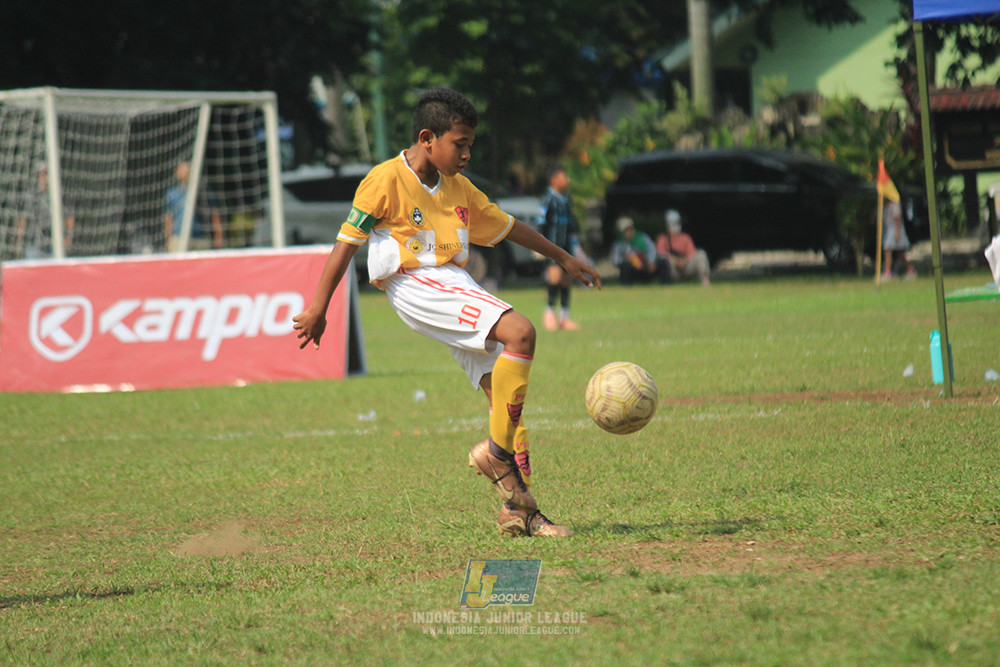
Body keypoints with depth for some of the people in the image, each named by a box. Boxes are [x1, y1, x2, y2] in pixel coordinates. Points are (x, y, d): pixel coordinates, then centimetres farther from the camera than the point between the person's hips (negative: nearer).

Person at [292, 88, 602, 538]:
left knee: (506, 389, -1)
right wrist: (318, 309, -6)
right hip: (415, 286, -8)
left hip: (457, 289, 8)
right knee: (519, 332, -26)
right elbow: (347, 243, -4)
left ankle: (518, 509, 3)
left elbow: (505, 226, 31)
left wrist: (563, 259, 38)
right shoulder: (386, 180, -5)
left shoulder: (457, 187, 17)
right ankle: (497, 452, -17)